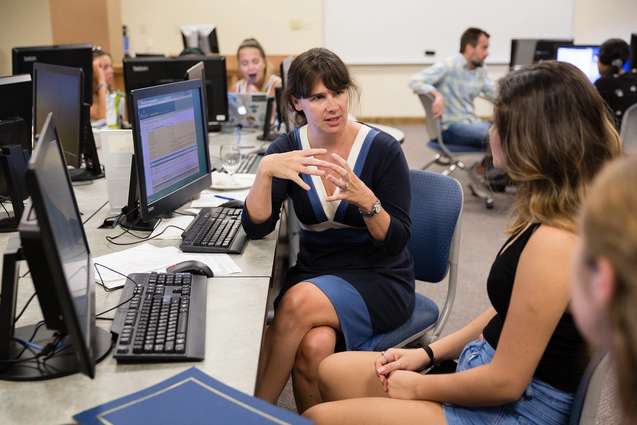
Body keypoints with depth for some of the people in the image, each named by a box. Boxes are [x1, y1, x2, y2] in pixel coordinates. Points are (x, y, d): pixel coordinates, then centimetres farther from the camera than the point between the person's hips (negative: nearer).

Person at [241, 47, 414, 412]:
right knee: (315, 346, -31)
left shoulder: (382, 149, -10)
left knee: (299, 301, -31)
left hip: (380, 279, -2)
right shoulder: (287, 149, -1)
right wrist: (266, 170, -27)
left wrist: (366, 200, -29)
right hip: (314, 273, 2)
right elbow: (257, 228, -10)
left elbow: (396, 242, -10)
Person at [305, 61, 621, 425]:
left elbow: (505, 382, -23)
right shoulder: (551, 220, 2)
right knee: (333, 372, 12)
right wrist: (429, 352, 10)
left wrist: (419, 387, -8)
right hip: (486, 365, 9)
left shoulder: (555, 241, -29)